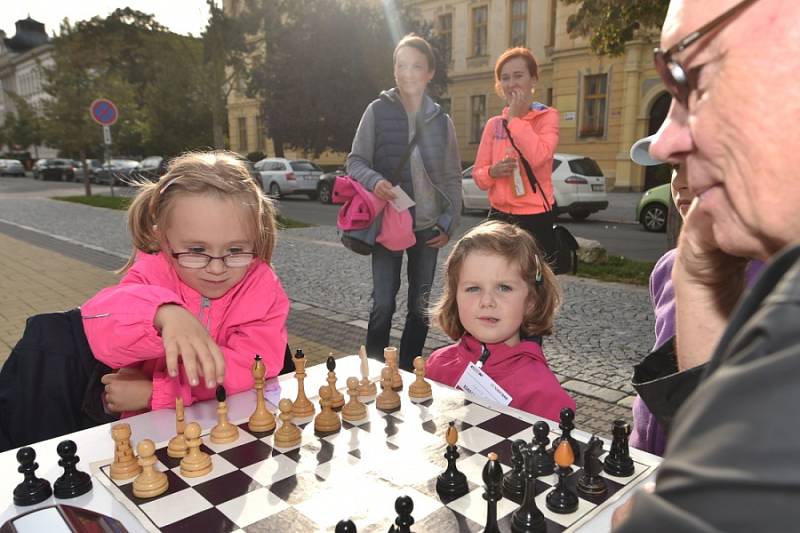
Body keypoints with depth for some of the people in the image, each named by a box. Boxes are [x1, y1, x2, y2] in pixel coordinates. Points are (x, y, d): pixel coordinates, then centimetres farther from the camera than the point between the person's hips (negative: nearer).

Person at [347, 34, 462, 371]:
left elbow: (452, 178, 10)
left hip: (428, 227, 3)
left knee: (420, 307, 9)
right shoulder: (378, 111, -1)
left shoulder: (441, 121, 6)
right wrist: (374, 180, -22)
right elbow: (355, 161, -1)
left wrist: (449, 223, 2)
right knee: (383, 304, -5)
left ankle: (407, 372, 24)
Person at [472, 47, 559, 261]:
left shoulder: (547, 116, -2)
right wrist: (493, 171, -13)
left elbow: (538, 157, -22)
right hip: (500, 216, 4)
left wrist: (515, 117, -13)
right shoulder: (494, 124, 9)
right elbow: (478, 175, 9)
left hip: (536, 218, -3)